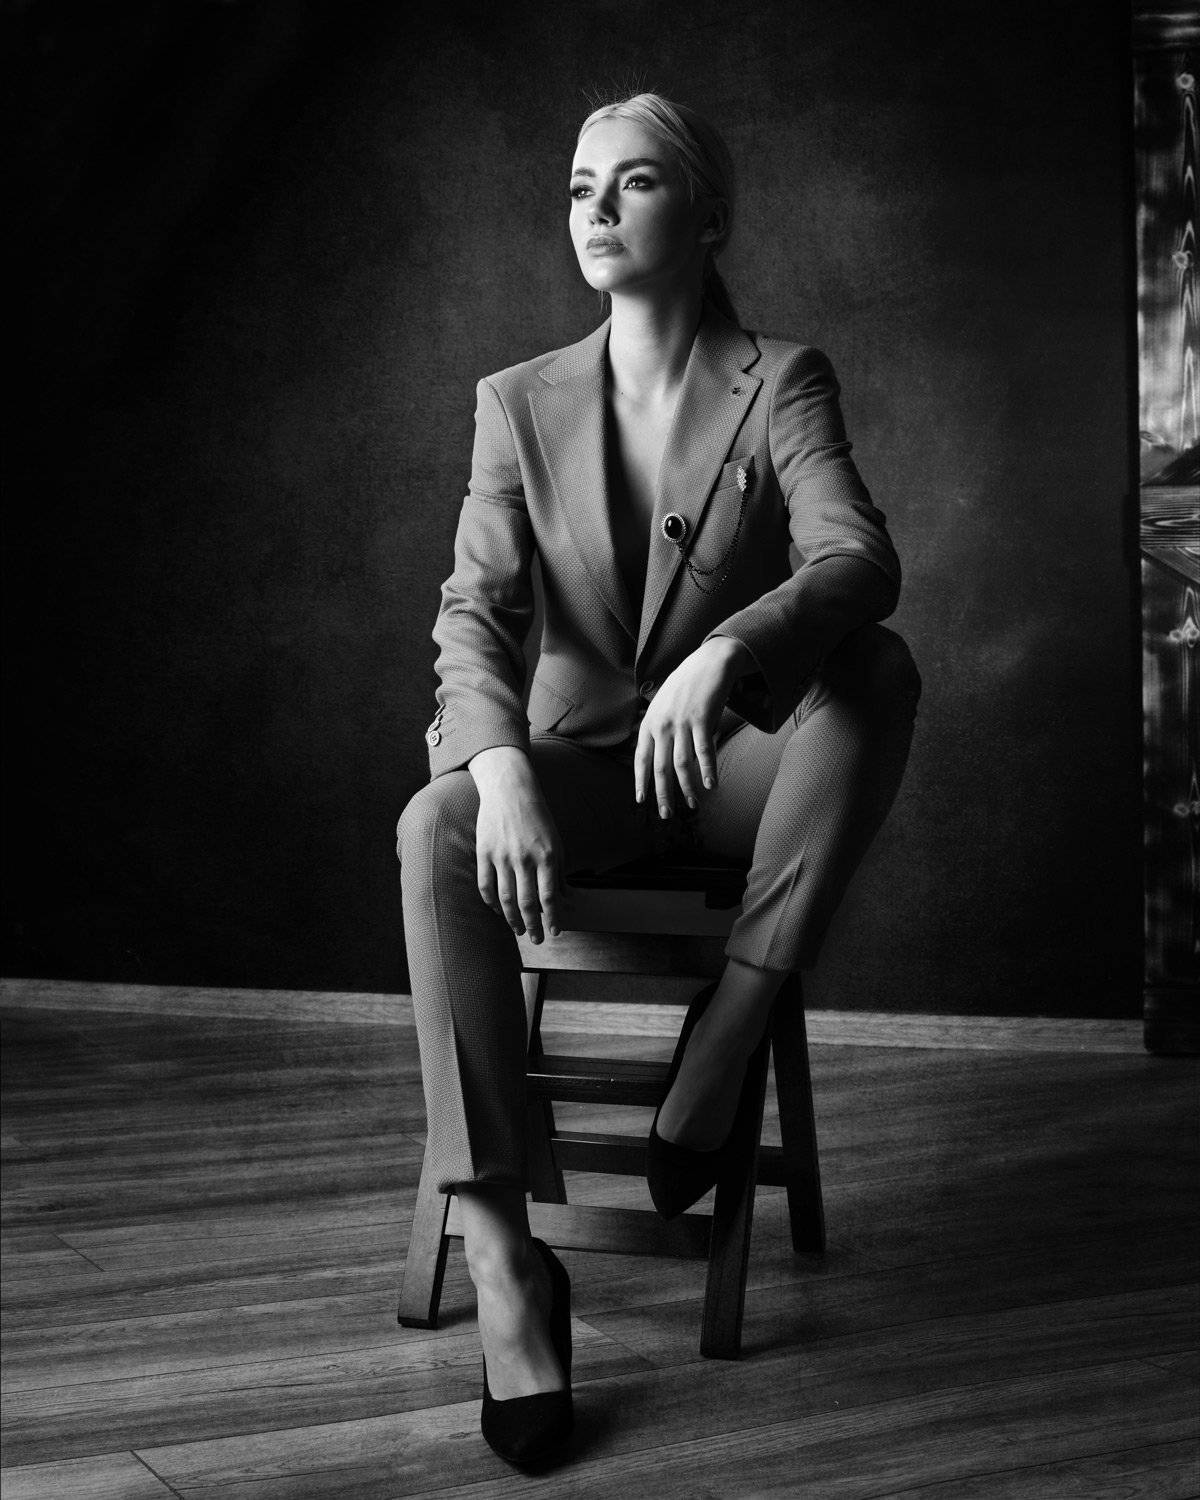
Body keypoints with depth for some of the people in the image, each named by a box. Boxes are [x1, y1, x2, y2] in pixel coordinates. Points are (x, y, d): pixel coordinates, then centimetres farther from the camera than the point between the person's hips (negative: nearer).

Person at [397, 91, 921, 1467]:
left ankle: (723, 1043, -27)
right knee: (436, 827, -32)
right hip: (578, 757, 1)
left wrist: (725, 650, -41)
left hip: (740, 756, -1)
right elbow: (475, 612, -9)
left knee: (876, 668, -32)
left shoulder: (781, 383, -2)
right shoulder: (520, 402, 4)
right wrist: (500, 764, -30)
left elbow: (858, 561, -20)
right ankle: (502, 1254, -35)